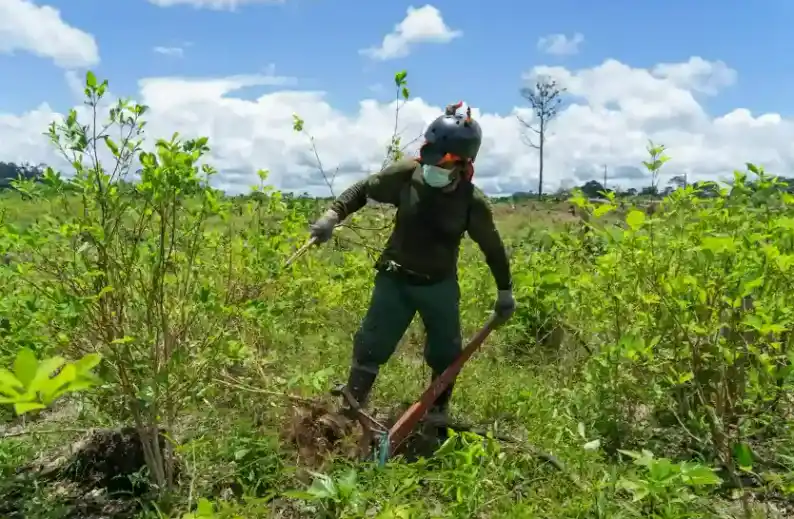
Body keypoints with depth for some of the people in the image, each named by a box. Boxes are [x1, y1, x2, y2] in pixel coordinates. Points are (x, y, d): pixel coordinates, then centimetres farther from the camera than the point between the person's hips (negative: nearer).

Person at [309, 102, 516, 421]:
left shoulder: (473, 202, -17)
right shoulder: (407, 174, -17)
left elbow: (492, 247, -2)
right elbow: (364, 189, -1)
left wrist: (505, 292, 7)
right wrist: (334, 214, -15)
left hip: (440, 286, 0)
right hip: (395, 279, 0)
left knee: (446, 356, 13)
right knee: (370, 348, 1)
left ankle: (438, 415, 37)